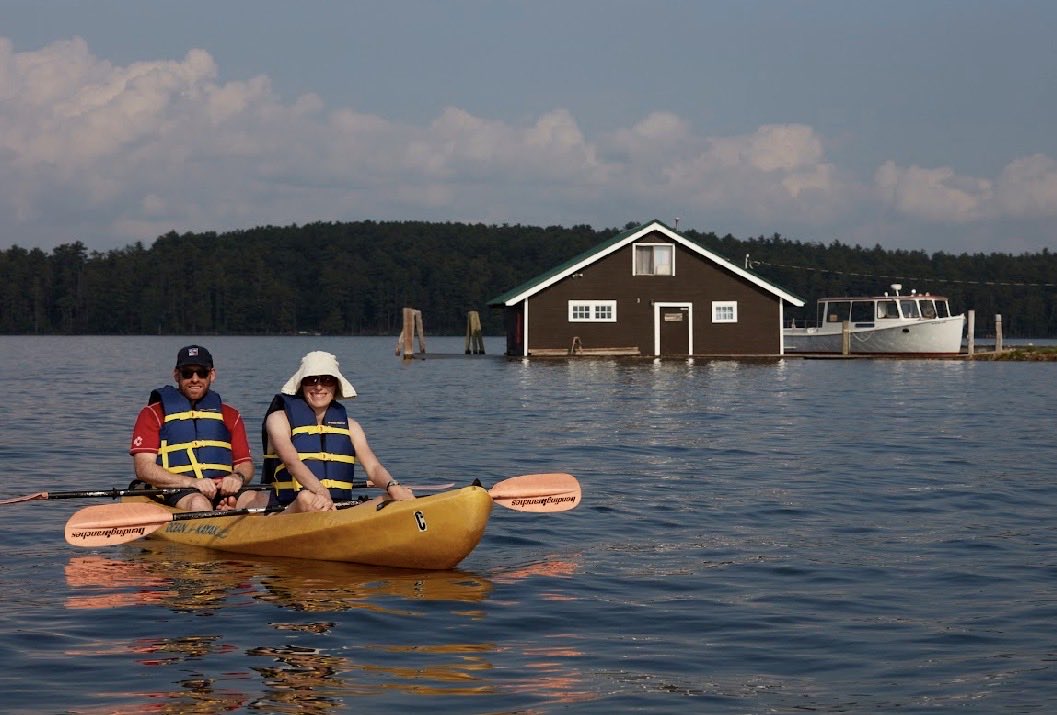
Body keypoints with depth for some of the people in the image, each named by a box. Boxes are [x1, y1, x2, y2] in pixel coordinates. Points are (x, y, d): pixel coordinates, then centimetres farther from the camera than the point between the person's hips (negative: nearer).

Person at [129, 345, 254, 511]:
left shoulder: (230, 416, 24)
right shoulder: (153, 414, 12)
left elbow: (245, 464, 21)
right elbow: (143, 468, 0)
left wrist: (238, 477, -6)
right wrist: (192, 482, -15)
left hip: (223, 491, 3)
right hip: (174, 492, -3)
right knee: (198, 504, -39)